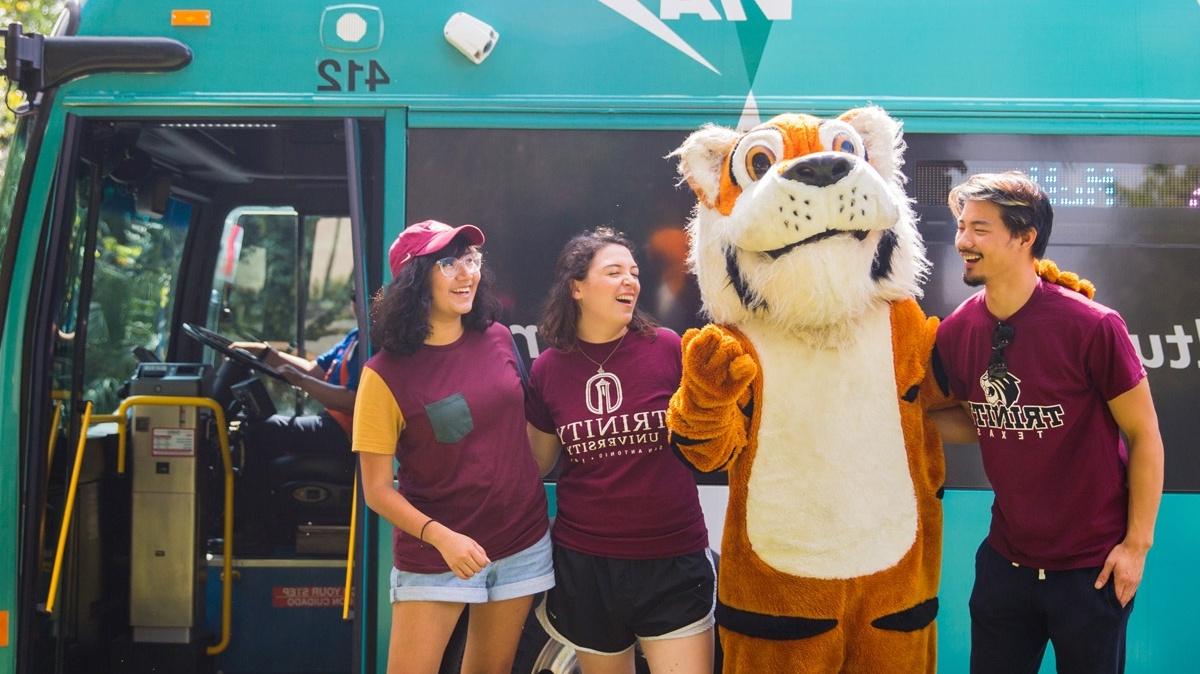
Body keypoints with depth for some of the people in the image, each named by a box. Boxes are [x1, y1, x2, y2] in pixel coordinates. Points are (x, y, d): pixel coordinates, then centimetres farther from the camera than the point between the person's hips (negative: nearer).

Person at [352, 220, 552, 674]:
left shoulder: (497, 339, -2)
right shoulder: (386, 374, -15)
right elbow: (377, 489, -13)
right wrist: (440, 536, -26)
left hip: (522, 543, 5)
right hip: (433, 554, -4)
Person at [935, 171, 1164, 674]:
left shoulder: (1092, 327, -18)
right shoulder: (955, 334, -4)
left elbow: (1144, 436, -9)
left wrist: (1137, 543, -10)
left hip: (1091, 566, -4)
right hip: (1004, 561, 4)